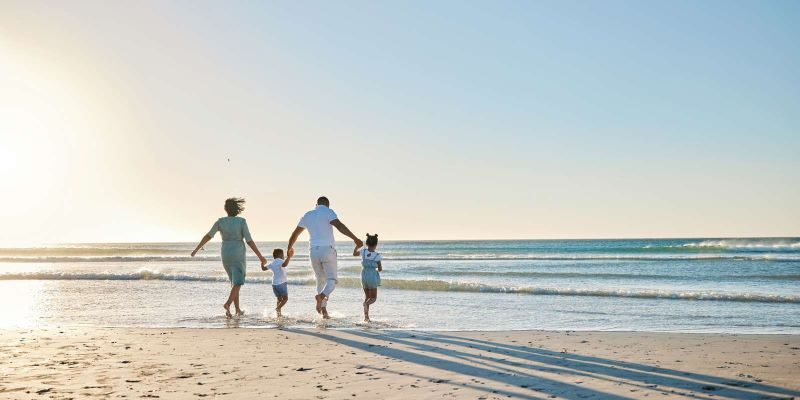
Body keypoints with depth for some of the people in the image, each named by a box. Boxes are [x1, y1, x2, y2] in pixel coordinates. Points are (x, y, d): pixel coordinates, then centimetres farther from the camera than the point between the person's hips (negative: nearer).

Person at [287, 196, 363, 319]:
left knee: (321, 280, 15)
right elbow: (339, 226, -18)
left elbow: (295, 233, 26)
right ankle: (321, 296, -31)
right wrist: (355, 239, -23)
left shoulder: (307, 215, 16)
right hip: (327, 249, -5)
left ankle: (324, 310, 3)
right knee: (332, 280, 0)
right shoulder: (328, 212, 0)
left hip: (313, 251, 5)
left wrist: (289, 248, 43)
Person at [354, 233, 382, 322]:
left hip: (364, 277, 4)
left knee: (367, 296, 18)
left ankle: (366, 316, 8)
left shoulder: (363, 251, -4)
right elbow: (380, 269, -5)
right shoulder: (377, 255, -11)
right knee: (373, 298, 7)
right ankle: (366, 303, -28)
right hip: (373, 277, -4)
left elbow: (354, 254, 16)